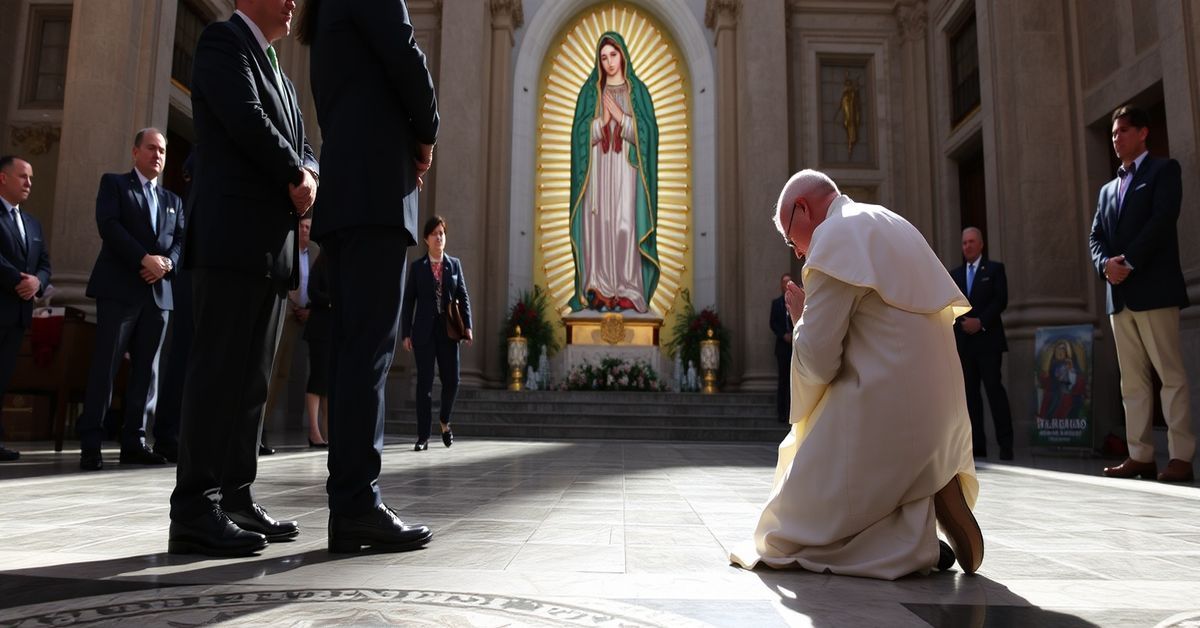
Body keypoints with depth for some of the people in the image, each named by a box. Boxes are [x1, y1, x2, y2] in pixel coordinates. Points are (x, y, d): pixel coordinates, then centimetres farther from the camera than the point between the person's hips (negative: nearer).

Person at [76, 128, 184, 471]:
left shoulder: (173, 200, 23)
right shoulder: (114, 183, 9)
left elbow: (181, 241, 12)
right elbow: (108, 225, -7)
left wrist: (167, 263, -9)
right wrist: (145, 258, -17)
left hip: (159, 292, 5)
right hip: (119, 288, -5)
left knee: (147, 369, 2)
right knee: (105, 365, -7)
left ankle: (134, 441, 6)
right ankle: (90, 443, -4)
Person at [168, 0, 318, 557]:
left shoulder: (282, 79, 28)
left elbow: (304, 149, 22)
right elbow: (246, 120, -13)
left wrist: (307, 175, 0)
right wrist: (295, 175, -2)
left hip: (274, 245, 9)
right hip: (234, 236, -9)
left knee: (252, 378, 5)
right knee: (219, 370, -11)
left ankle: (236, 500, 9)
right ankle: (195, 512, -8)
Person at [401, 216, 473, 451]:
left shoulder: (454, 264, 10)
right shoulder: (417, 267, 5)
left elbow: (463, 297, 7)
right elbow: (408, 301, 3)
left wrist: (467, 326, -3)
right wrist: (406, 334, -3)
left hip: (448, 330, 2)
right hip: (424, 331, -1)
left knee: (451, 380, 2)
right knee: (425, 382, -1)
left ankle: (444, 421, 29)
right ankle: (423, 436, 4)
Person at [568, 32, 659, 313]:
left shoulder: (638, 90, 8)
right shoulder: (589, 91, 10)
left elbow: (647, 132, -1)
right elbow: (581, 133, 2)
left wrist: (621, 117, -12)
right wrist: (602, 120, -14)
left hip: (626, 169, -1)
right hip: (597, 168, 1)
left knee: (625, 225, -7)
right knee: (598, 225, -4)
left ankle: (626, 292, -3)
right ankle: (599, 291, 0)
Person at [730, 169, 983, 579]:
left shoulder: (835, 235, -9)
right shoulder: (895, 227, 19)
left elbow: (817, 362, -12)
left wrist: (801, 315, 6)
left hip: (884, 413, -9)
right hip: (938, 410, 9)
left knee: (794, 533, 3)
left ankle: (912, 539, -11)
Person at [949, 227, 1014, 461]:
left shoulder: (995, 269, 7)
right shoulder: (954, 274, 17)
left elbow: (1001, 300, -4)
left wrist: (981, 322, -14)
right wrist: (962, 323, -5)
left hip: (988, 339, -4)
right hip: (963, 341, 4)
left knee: (994, 389, -10)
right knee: (970, 393, 1)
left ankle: (1005, 444, -6)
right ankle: (977, 445, 3)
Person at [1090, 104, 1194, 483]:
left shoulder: (1163, 170, 5)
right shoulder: (1108, 189, 23)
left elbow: (1163, 218, -10)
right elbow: (1095, 237, 14)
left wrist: (1129, 262, -15)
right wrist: (1106, 264, -7)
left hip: (1154, 288, -6)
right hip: (1119, 294, 7)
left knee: (1170, 374, -6)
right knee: (1132, 380, 4)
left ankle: (1181, 456, -5)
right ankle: (1141, 455, 6)